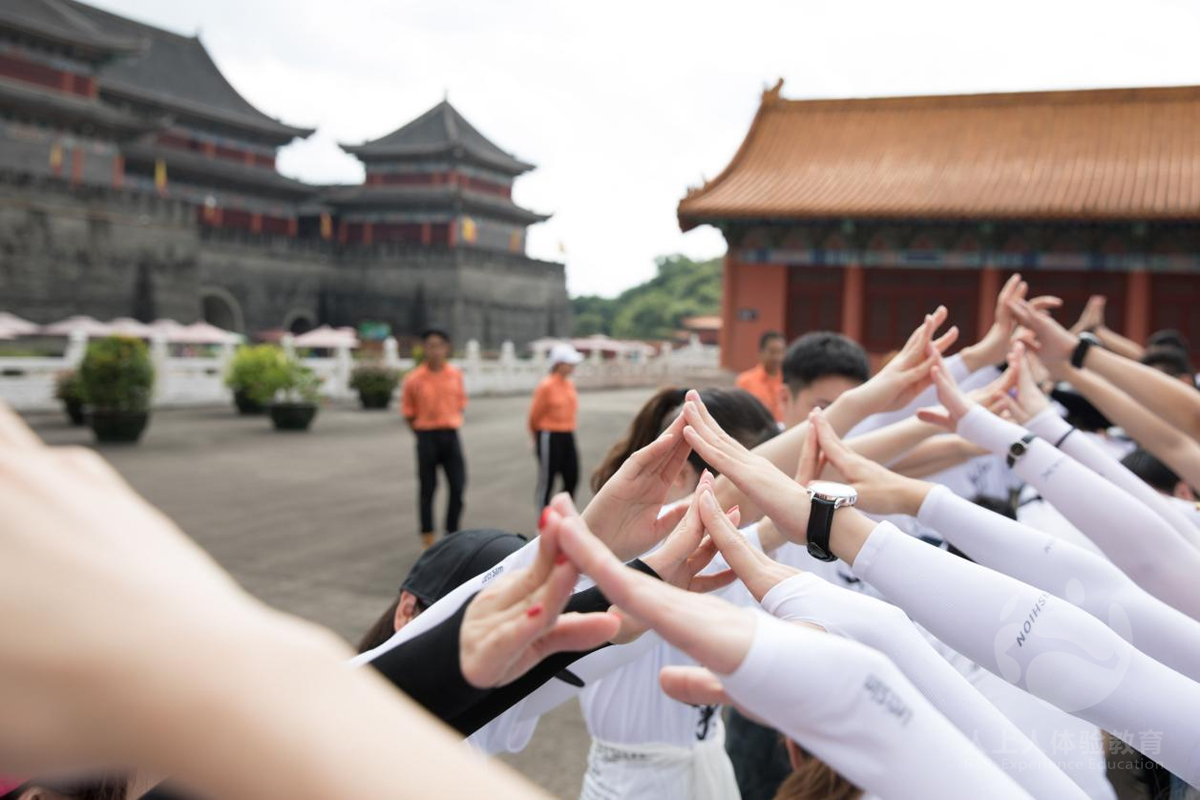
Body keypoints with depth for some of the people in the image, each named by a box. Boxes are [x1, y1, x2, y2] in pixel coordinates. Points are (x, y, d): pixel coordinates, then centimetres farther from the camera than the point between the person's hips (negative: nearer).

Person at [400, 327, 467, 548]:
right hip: (427, 437, -3)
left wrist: (451, 425, 7)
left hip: (451, 435, 3)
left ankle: (452, 535, 16)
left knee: (458, 486, 1)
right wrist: (422, 434, 2)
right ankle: (428, 536, 16)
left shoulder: (456, 374, 1)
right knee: (427, 488, 4)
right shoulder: (414, 379, -7)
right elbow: (408, 412, 1)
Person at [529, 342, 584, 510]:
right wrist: (538, 436, 7)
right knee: (547, 479, 2)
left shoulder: (570, 385, 6)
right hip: (549, 437, -7)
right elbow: (535, 415, -6)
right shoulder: (546, 386, -14)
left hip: (568, 436, 7)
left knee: (572, 477, 6)